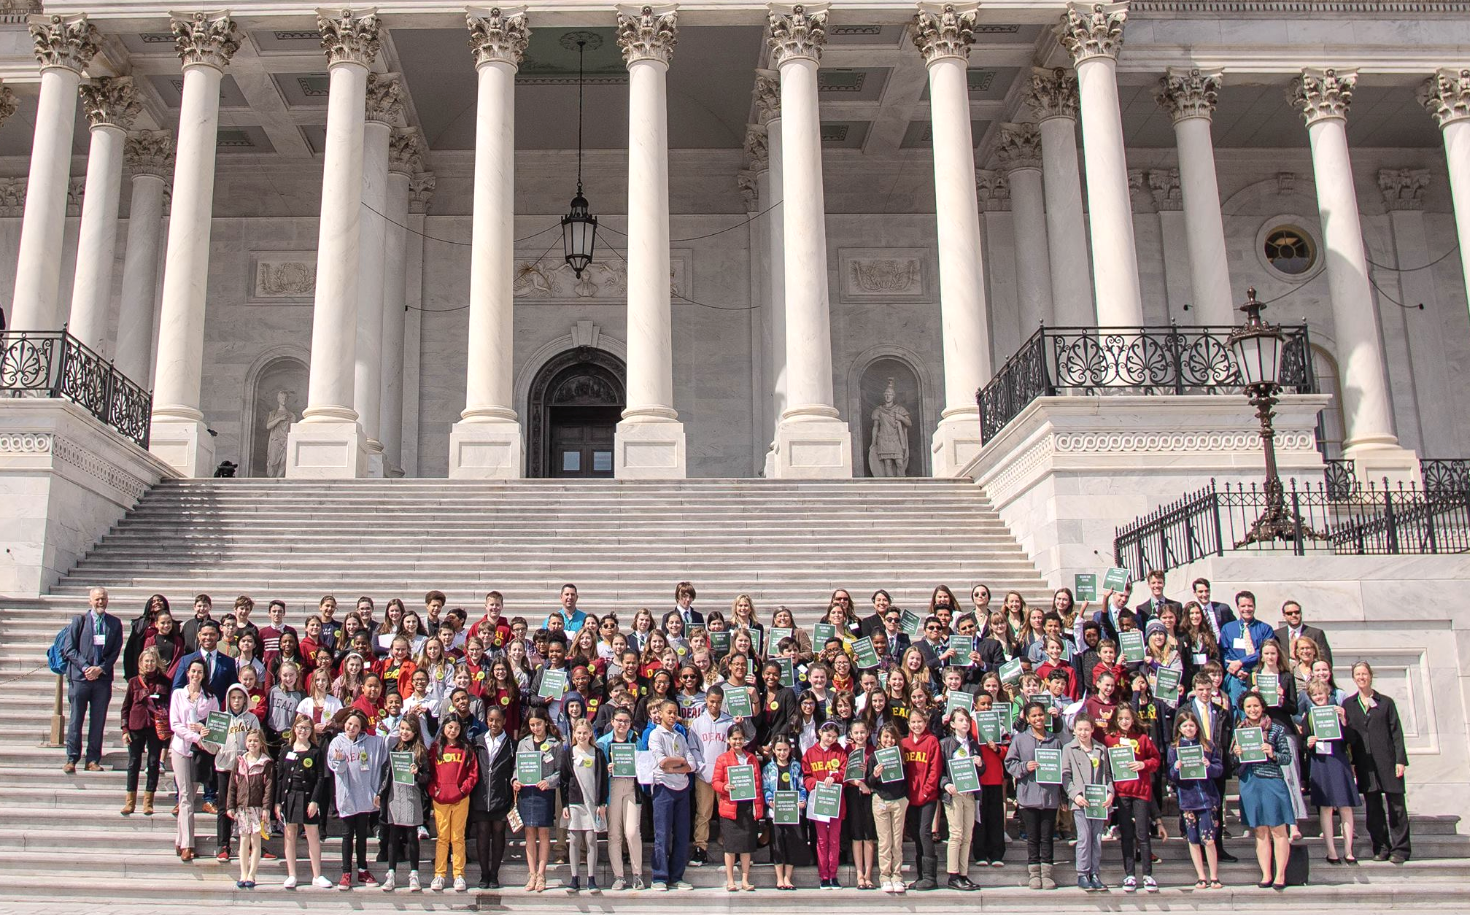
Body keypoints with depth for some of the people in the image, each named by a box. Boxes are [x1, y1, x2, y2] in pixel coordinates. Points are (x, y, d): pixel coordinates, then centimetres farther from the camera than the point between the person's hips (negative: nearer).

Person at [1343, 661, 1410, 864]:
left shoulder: (1386, 702, 6)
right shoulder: (1348, 705, 10)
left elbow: (1396, 732, 2)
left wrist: (1400, 760, -6)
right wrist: (1349, 762, 0)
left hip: (1387, 761, -1)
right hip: (1364, 763, 2)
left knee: (1396, 805, 0)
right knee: (1373, 807, 4)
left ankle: (1399, 849, 6)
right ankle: (1381, 848, 11)